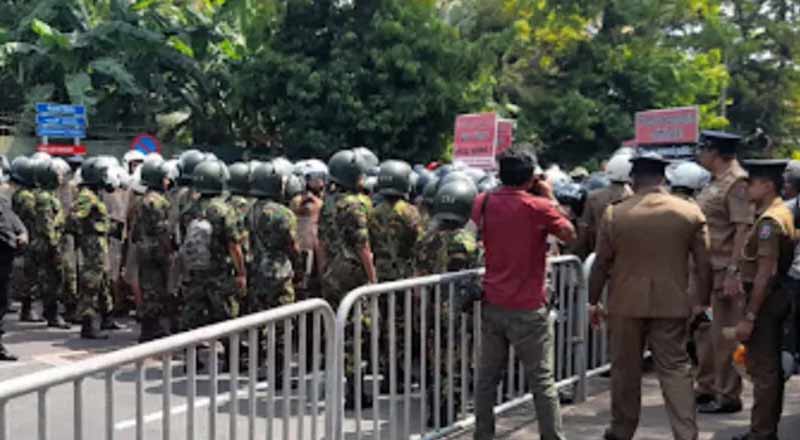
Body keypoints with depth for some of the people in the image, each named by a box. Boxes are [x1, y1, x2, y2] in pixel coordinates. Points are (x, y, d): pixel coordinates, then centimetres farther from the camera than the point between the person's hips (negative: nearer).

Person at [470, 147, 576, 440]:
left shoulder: (483, 203, 0)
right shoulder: (538, 207, -13)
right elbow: (570, 235, 1)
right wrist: (550, 199, 7)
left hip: (492, 304, 5)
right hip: (528, 308, -5)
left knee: (487, 377, 12)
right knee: (542, 381, 2)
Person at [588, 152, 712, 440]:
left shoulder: (614, 214, -5)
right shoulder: (691, 212, -1)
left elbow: (601, 264, -1)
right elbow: (703, 264, 1)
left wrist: (593, 301, 11)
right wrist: (703, 302, 12)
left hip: (626, 305, 0)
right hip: (672, 305, 1)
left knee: (625, 369, 13)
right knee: (676, 369, 4)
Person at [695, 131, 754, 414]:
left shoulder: (737, 182, -14)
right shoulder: (715, 182, 15)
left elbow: (743, 229, -20)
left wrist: (733, 272, -24)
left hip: (724, 272, -10)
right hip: (704, 270, 10)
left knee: (725, 335, -1)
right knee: (704, 331, 16)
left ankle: (728, 396, 9)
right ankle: (707, 388, 28)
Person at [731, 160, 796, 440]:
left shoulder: (769, 221, -20)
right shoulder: (783, 213, 12)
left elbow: (765, 273, -23)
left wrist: (748, 317, -22)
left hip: (764, 301, -10)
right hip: (778, 299, 10)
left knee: (762, 370, -4)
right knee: (771, 368, 16)